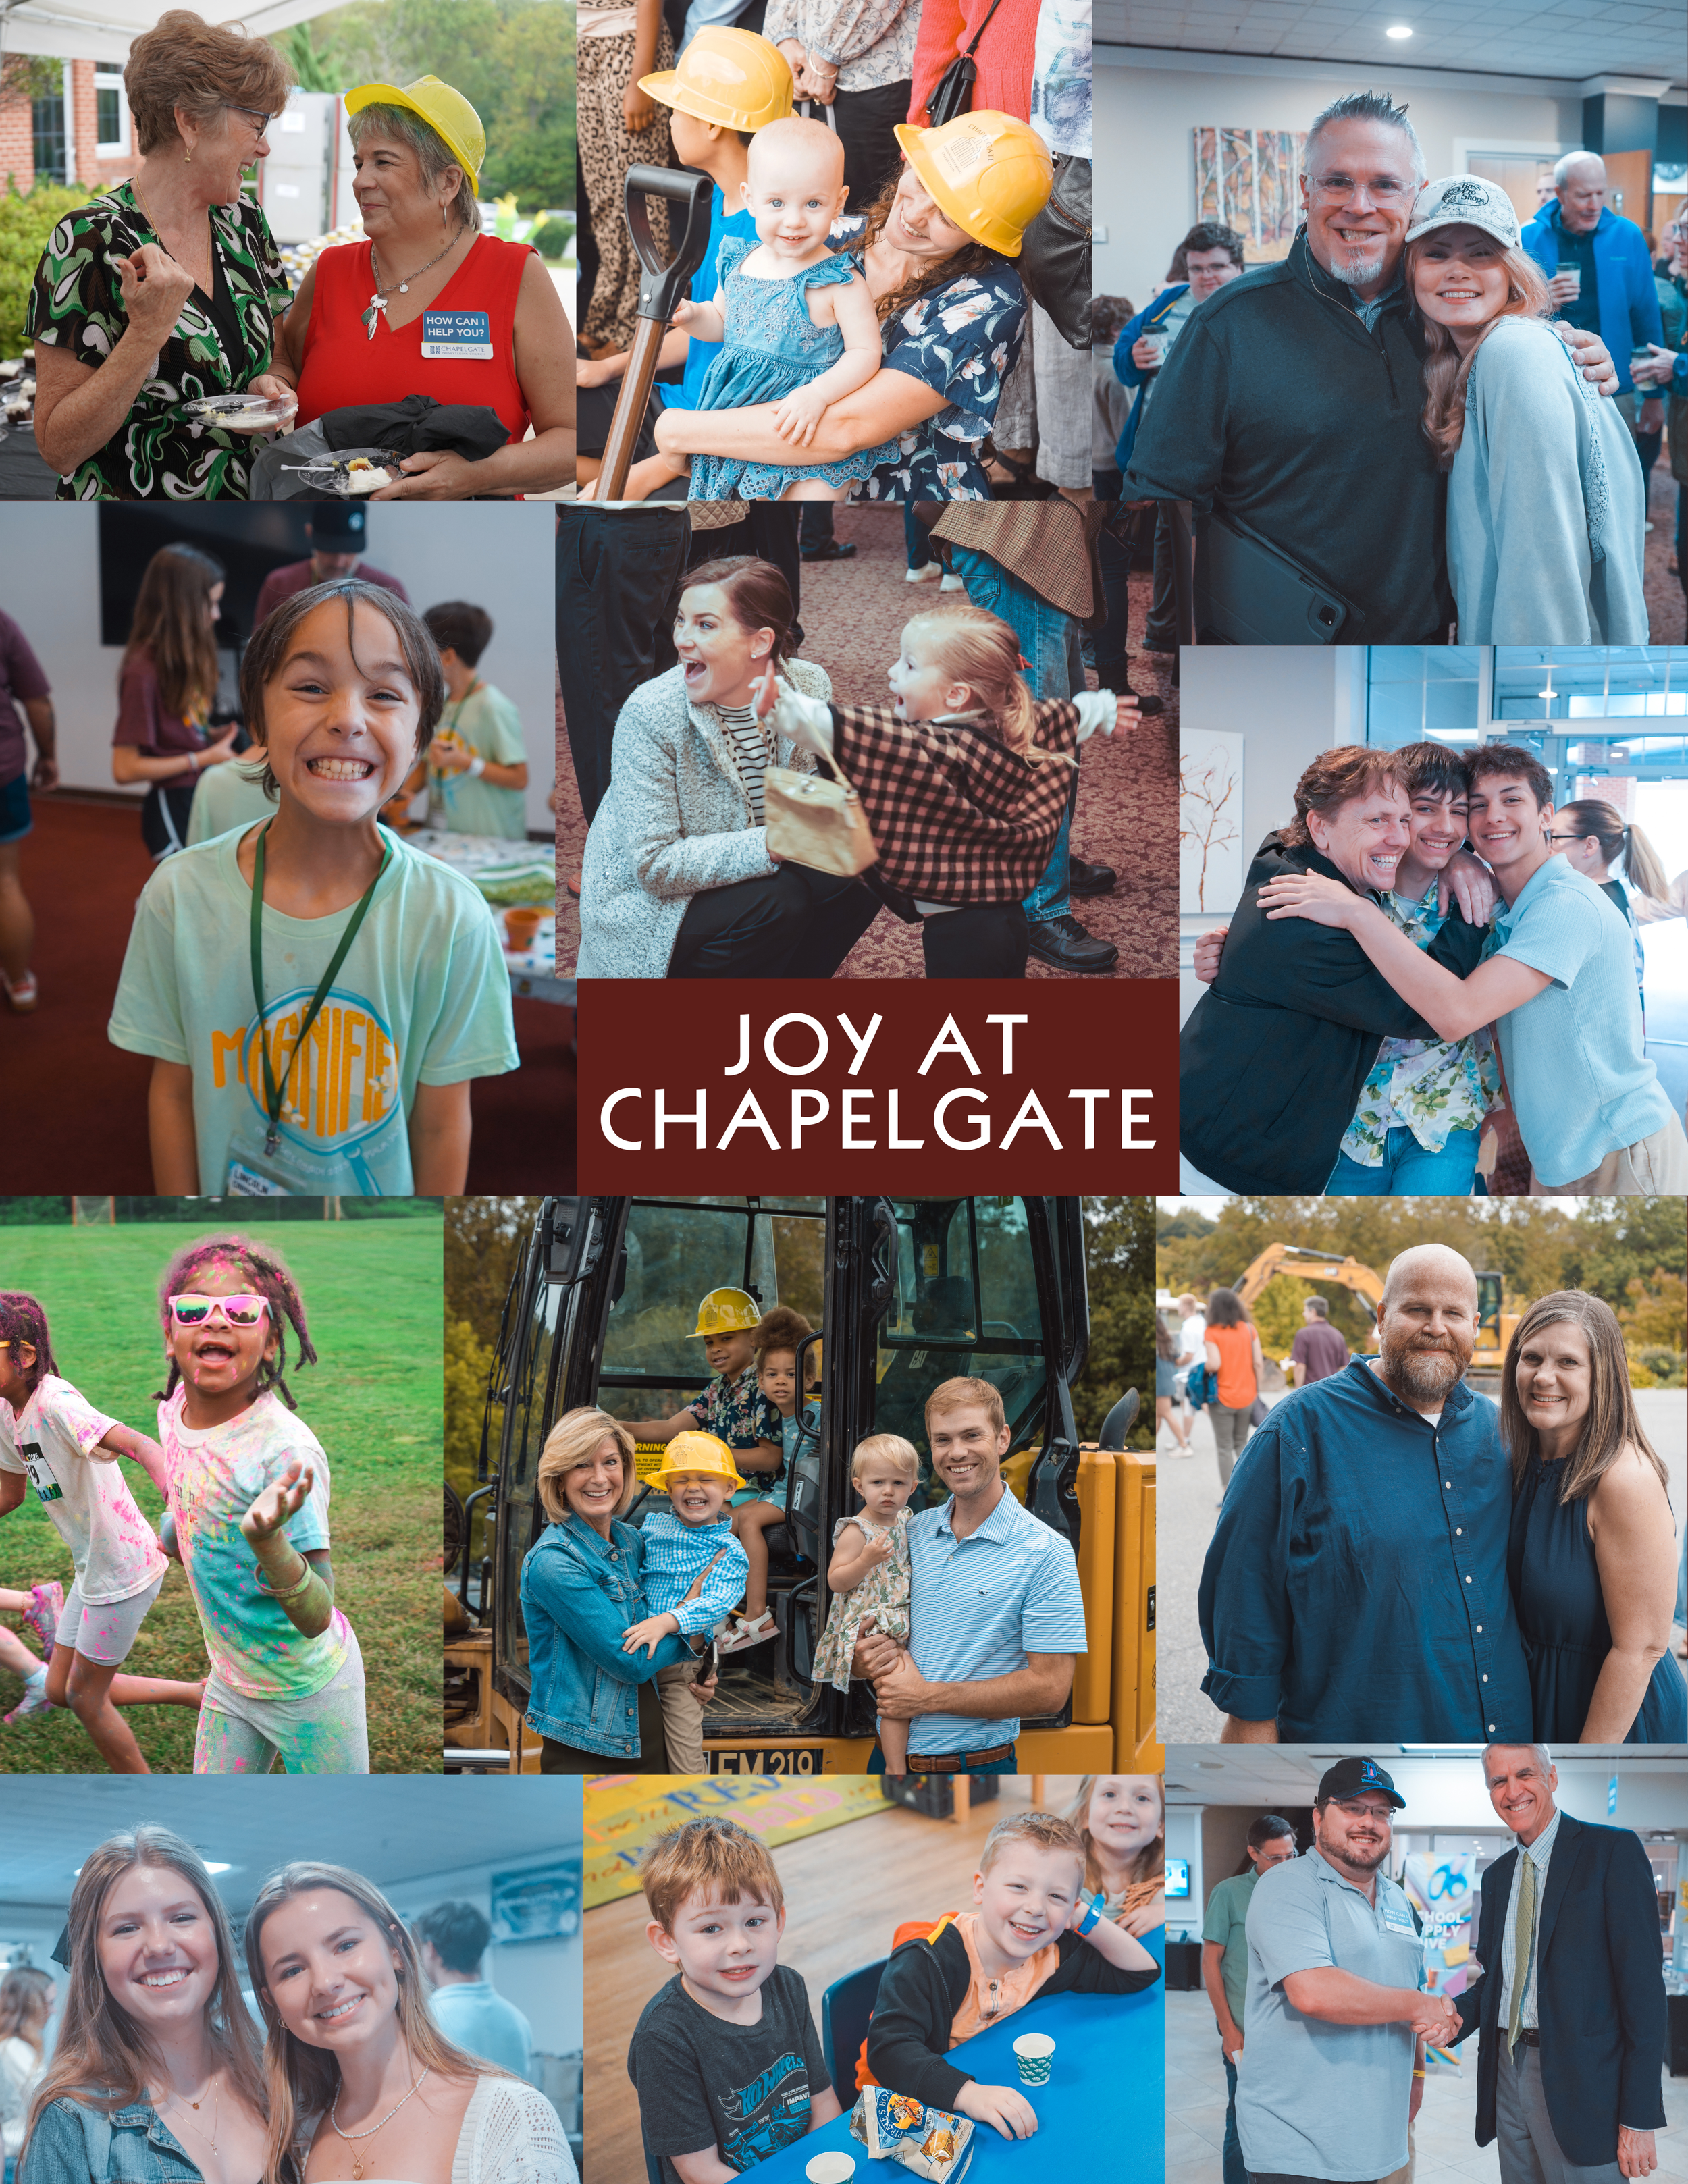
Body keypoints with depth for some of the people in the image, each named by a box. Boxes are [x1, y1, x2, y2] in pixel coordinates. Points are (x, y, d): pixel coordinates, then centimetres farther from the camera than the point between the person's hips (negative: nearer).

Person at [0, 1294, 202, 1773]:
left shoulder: (57, 1405, -26)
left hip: (123, 1571, -9)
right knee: (60, 1692, 17)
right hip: (92, 1572, 9)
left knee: (86, 1698, 5)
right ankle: (204, 1696, 26)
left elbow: (140, 1445, -41)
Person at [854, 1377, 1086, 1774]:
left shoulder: (1046, 1551, -14)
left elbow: (1050, 1688, -18)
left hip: (979, 1766, -5)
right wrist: (871, 1654, -11)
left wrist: (927, 1697, -18)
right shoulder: (914, 1530, 3)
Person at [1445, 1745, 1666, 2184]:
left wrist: (1640, 2116, -16)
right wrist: (1458, 2016, -2)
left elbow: (1643, 1981, -11)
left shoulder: (1612, 1850, -7)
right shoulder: (1497, 1874, 15)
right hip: (1508, 2075, 6)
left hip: (1579, 2082, -6)